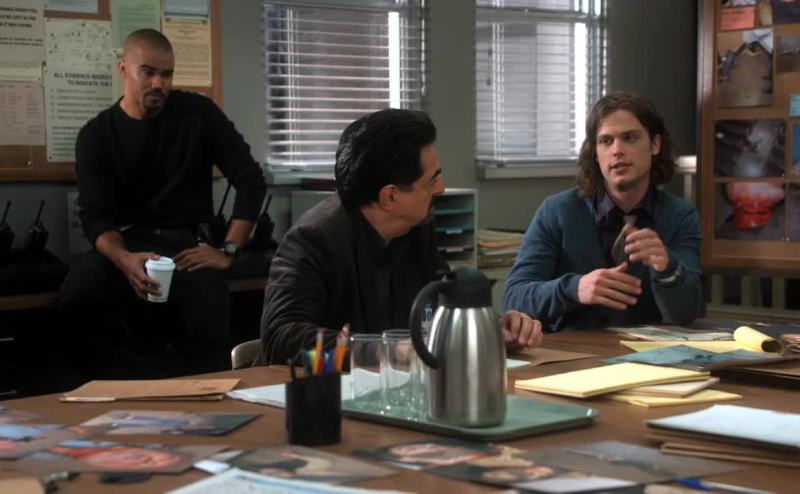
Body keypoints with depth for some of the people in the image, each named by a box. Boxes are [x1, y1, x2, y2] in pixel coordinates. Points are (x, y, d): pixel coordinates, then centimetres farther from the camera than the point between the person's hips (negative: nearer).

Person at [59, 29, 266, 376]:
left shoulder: (198, 113, 3)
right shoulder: (97, 135, 2)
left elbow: (250, 180, 2)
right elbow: (95, 217, -7)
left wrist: (228, 251, -10)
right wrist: (124, 260, -30)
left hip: (188, 242, -1)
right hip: (129, 243, 1)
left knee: (208, 339, -27)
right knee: (77, 294, -31)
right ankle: (149, 375, -9)